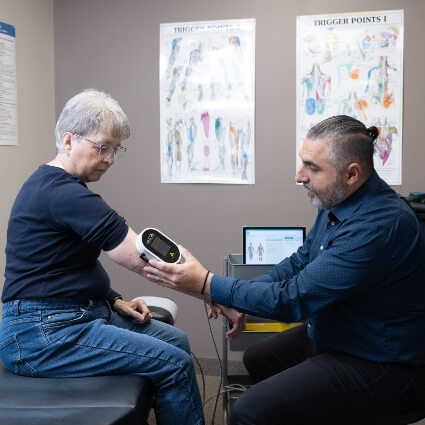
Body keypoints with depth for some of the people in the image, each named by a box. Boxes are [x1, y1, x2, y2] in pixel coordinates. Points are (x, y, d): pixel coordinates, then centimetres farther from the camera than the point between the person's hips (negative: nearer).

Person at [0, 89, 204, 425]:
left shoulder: (59, 186, 12)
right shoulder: (63, 193, -22)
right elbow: (144, 259, -23)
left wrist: (115, 301, 8)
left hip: (79, 313, 11)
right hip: (42, 333, -11)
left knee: (176, 340, 9)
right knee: (174, 363, -15)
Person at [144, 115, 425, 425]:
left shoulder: (380, 225, -31)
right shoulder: (339, 201, -1)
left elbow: (295, 298, -29)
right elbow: (300, 262, 9)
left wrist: (206, 284, -24)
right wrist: (241, 299, -4)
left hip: (382, 365, -9)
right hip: (336, 336, 9)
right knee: (258, 359, 23)